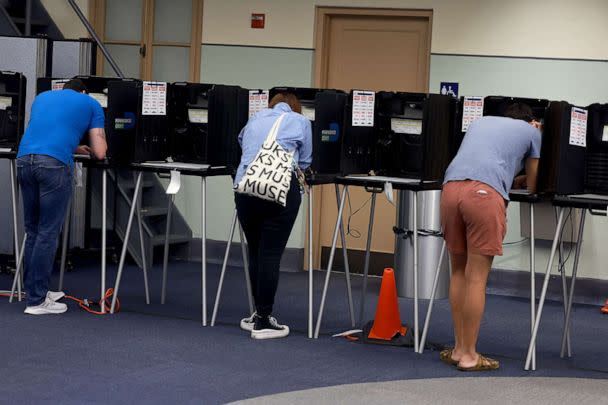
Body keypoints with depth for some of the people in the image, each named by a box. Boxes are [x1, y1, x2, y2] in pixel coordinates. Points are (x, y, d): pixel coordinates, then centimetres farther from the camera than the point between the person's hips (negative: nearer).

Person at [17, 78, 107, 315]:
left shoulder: (42, 97, 32)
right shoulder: (91, 104, 20)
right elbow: (99, 153, 15)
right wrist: (88, 150, 37)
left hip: (24, 160, 5)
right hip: (54, 164, -5)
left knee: (32, 231, 14)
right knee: (48, 233, -1)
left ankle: (36, 291, 21)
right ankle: (36, 301, 0)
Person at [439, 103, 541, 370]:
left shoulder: (481, 122, 35)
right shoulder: (531, 131, 23)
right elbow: (531, 187, 32)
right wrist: (522, 180, 53)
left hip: (450, 187, 5)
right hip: (484, 193, -5)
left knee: (459, 272, 15)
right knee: (476, 277, -1)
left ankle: (459, 349, 18)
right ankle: (469, 356, 3)